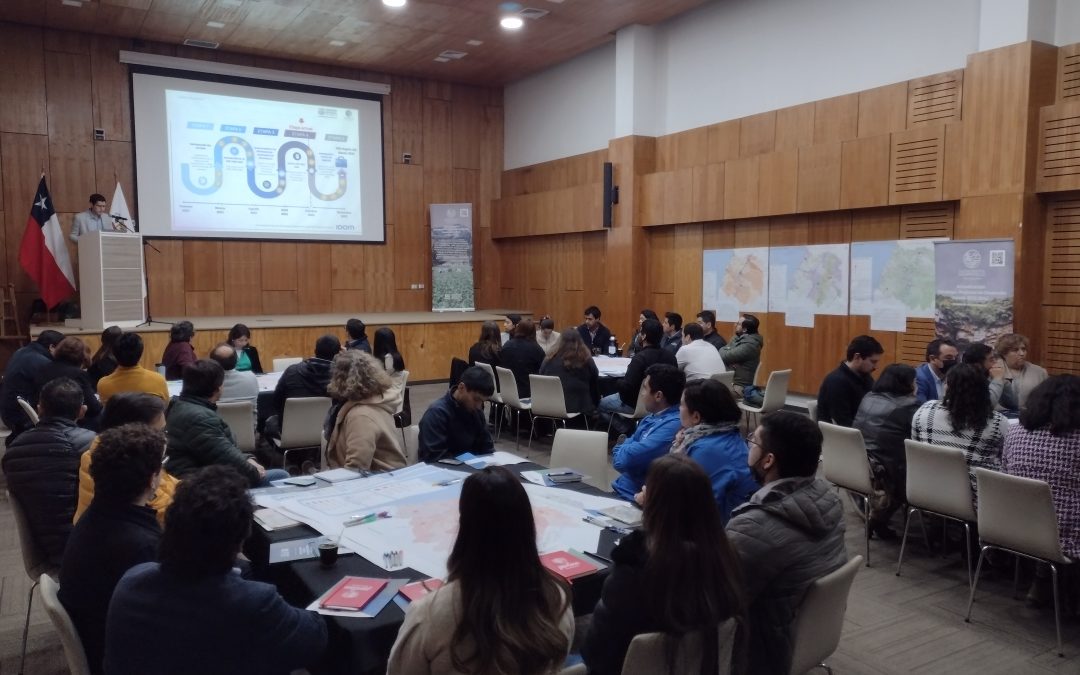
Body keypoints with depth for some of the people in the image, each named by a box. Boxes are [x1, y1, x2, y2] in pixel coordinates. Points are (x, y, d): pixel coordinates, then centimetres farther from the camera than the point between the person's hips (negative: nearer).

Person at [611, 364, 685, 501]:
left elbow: (621, 460, -23)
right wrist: (624, 451, -7)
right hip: (621, 489, 8)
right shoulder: (651, 418, 10)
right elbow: (620, 458, 15)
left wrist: (622, 450, -1)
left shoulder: (673, 425, -21)